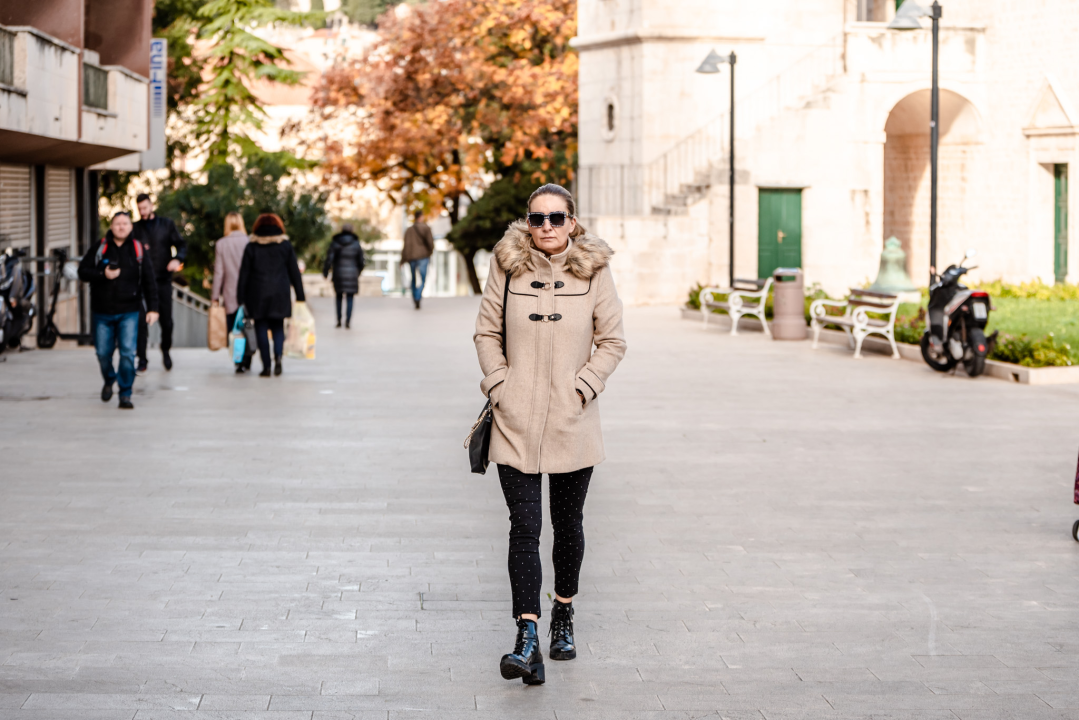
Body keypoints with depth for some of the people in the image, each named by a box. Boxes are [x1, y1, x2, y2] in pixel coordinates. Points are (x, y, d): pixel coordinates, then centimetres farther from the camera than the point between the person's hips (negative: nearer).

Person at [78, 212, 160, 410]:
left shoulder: (138, 249, 3)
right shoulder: (99, 248, 3)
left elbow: (149, 280, 5)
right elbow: (83, 271, 2)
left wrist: (152, 308, -1)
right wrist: (103, 275, -16)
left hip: (129, 312, -1)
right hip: (102, 312, 1)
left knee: (128, 353, -11)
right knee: (103, 353, 6)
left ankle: (125, 395, -2)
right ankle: (109, 380, 36)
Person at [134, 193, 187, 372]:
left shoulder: (166, 224, 8)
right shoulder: (135, 228, 8)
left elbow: (181, 244, 7)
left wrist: (177, 259, -13)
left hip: (163, 280, 1)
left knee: (166, 320, 5)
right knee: (141, 321, -7)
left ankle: (165, 351, 31)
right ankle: (142, 360, 1)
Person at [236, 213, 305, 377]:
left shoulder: (251, 247, 2)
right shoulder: (286, 246, 4)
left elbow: (244, 274, 1)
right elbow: (294, 272, 5)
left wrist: (240, 299, 4)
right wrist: (300, 296, 9)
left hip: (257, 295, -1)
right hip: (280, 295, 1)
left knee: (261, 329, 4)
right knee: (278, 327, 11)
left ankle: (266, 366, -2)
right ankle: (278, 355, -15)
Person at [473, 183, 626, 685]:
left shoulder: (594, 270, 0)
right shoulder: (508, 267, 1)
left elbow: (612, 341, 5)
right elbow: (486, 332, 8)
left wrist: (584, 387, -7)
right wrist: (499, 383, -4)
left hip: (572, 423, 1)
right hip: (516, 422, -1)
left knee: (567, 524, 13)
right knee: (524, 526, -9)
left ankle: (563, 614, 35)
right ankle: (527, 639, -14)